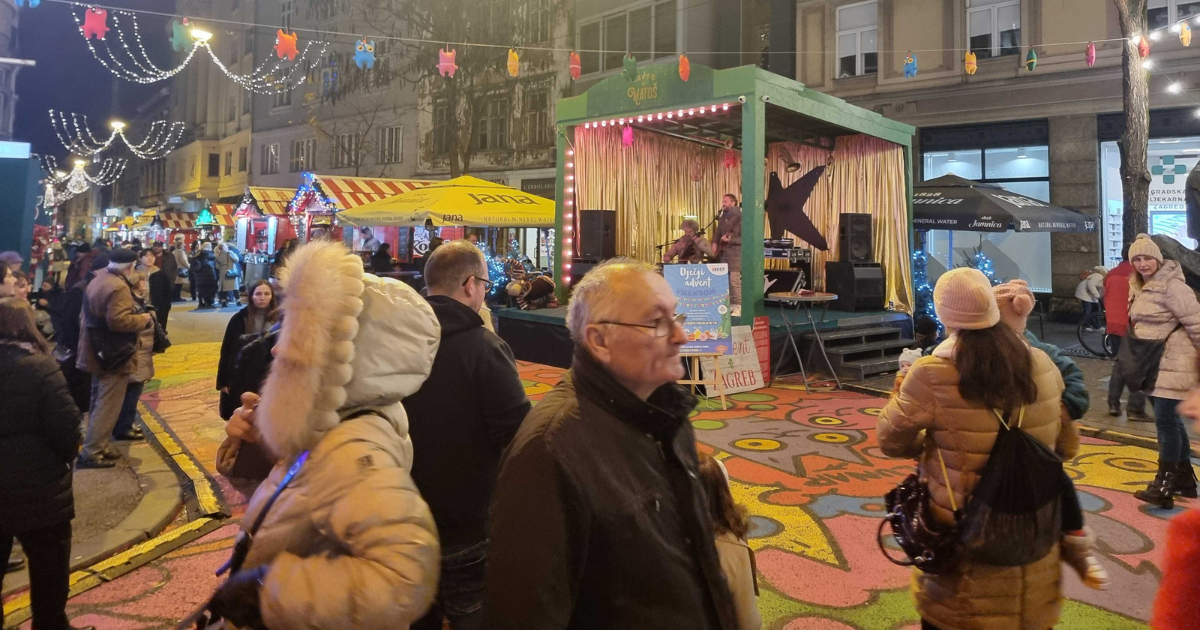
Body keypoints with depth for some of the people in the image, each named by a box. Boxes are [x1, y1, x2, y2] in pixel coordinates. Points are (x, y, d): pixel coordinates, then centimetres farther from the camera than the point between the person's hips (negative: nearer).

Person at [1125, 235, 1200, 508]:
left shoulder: (1172, 286, -15)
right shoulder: (1139, 288, 11)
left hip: (1174, 364, -9)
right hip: (1152, 365, 9)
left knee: (1165, 420, -11)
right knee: (1169, 420, 15)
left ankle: (1164, 485, -6)